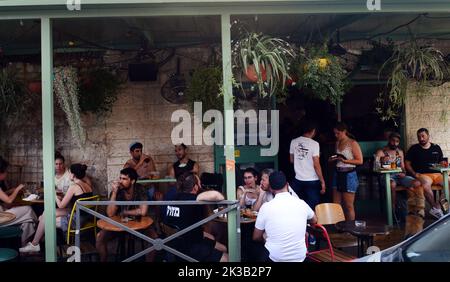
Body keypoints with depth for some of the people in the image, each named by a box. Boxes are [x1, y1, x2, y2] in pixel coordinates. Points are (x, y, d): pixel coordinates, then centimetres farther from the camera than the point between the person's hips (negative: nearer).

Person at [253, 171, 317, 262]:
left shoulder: (266, 207, -12)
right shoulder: (301, 203, -5)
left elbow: (256, 237, -2)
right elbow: (314, 220, 18)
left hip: (275, 257, -2)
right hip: (299, 257, 2)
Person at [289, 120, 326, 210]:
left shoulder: (293, 142, 2)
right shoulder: (314, 144, -12)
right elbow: (316, 165, -14)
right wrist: (322, 182, -7)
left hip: (298, 180, 5)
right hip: (312, 181, -4)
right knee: (312, 208, 4)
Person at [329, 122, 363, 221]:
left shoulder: (353, 143, -8)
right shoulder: (337, 143, 12)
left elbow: (360, 161, -10)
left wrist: (345, 160, -21)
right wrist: (333, 159, 3)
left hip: (349, 175, -6)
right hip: (337, 174, 7)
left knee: (348, 205, 1)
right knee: (336, 204, 6)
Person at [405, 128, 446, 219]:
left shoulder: (436, 148, 18)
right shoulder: (414, 148, 10)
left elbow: (441, 163, 22)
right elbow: (407, 164, 7)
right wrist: (414, 174, -7)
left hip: (437, 174, 4)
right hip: (422, 175, -3)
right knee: (426, 183, -37)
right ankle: (436, 207, -19)